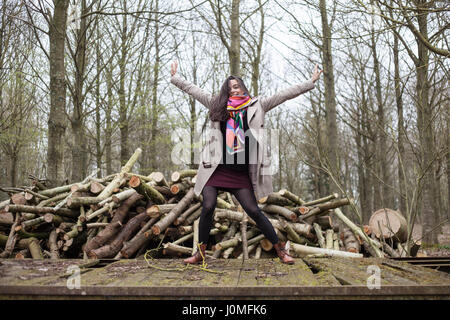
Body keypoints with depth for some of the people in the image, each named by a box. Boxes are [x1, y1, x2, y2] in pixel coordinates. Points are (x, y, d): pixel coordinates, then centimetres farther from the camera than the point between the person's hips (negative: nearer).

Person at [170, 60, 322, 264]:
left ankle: (280, 249, 11)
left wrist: (311, 82, 5)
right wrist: (175, 77, 25)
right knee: (208, 207, -10)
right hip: (216, 169, 1)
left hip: (241, 173, -1)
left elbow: (285, 95, 6)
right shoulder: (218, 106, 11)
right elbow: (193, 89, 20)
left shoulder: (256, 106, 8)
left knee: (254, 211, -2)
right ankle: (200, 252, 5)